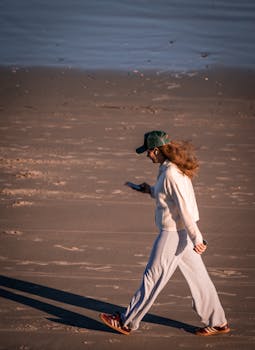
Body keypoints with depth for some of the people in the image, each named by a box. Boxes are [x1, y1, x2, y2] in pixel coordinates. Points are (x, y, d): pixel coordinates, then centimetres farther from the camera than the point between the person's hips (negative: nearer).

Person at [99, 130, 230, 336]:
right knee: (197, 277, 14)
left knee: (153, 277, 2)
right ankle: (217, 322, 22)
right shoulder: (176, 168, 8)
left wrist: (196, 239, -21)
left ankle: (127, 323, 13)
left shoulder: (171, 174, -22)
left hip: (174, 234, -10)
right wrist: (151, 191, 13)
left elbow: (184, 208, -23)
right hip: (183, 232, 10)